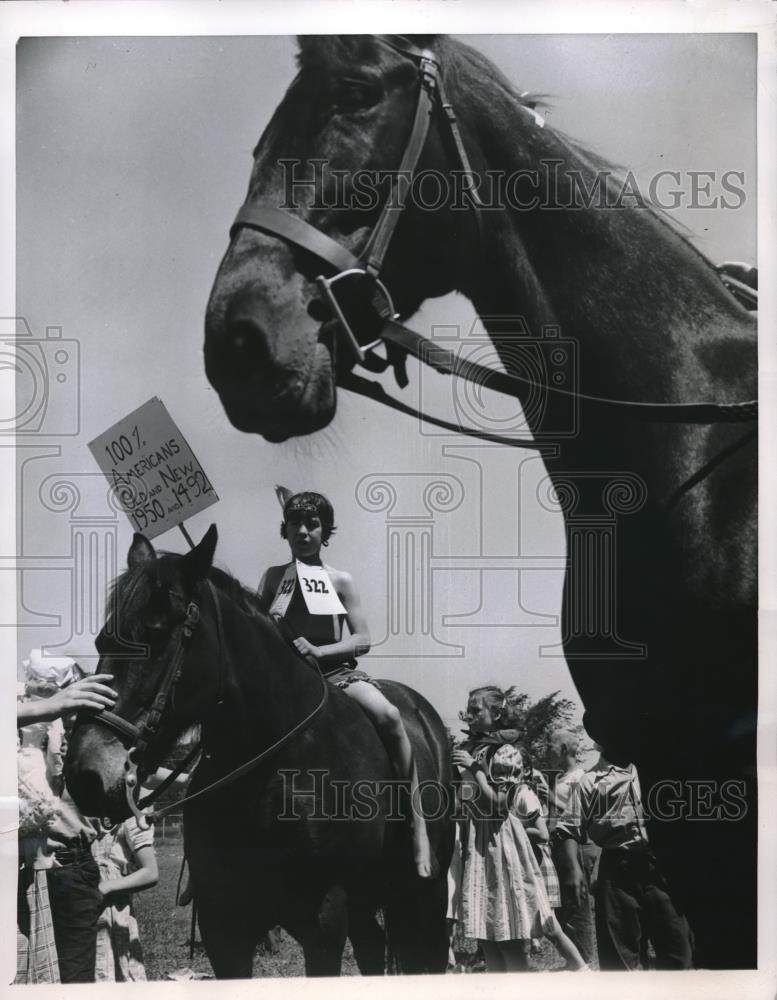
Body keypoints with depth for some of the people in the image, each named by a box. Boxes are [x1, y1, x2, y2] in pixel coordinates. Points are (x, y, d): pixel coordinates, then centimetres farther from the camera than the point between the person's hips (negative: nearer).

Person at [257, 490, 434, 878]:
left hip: (335, 671, -2)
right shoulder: (272, 577, 13)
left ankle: (417, 826, -24)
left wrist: (317, 650, -13)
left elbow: (363, 640, 2)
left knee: (388, 715, -29)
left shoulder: (340, 581, 9)